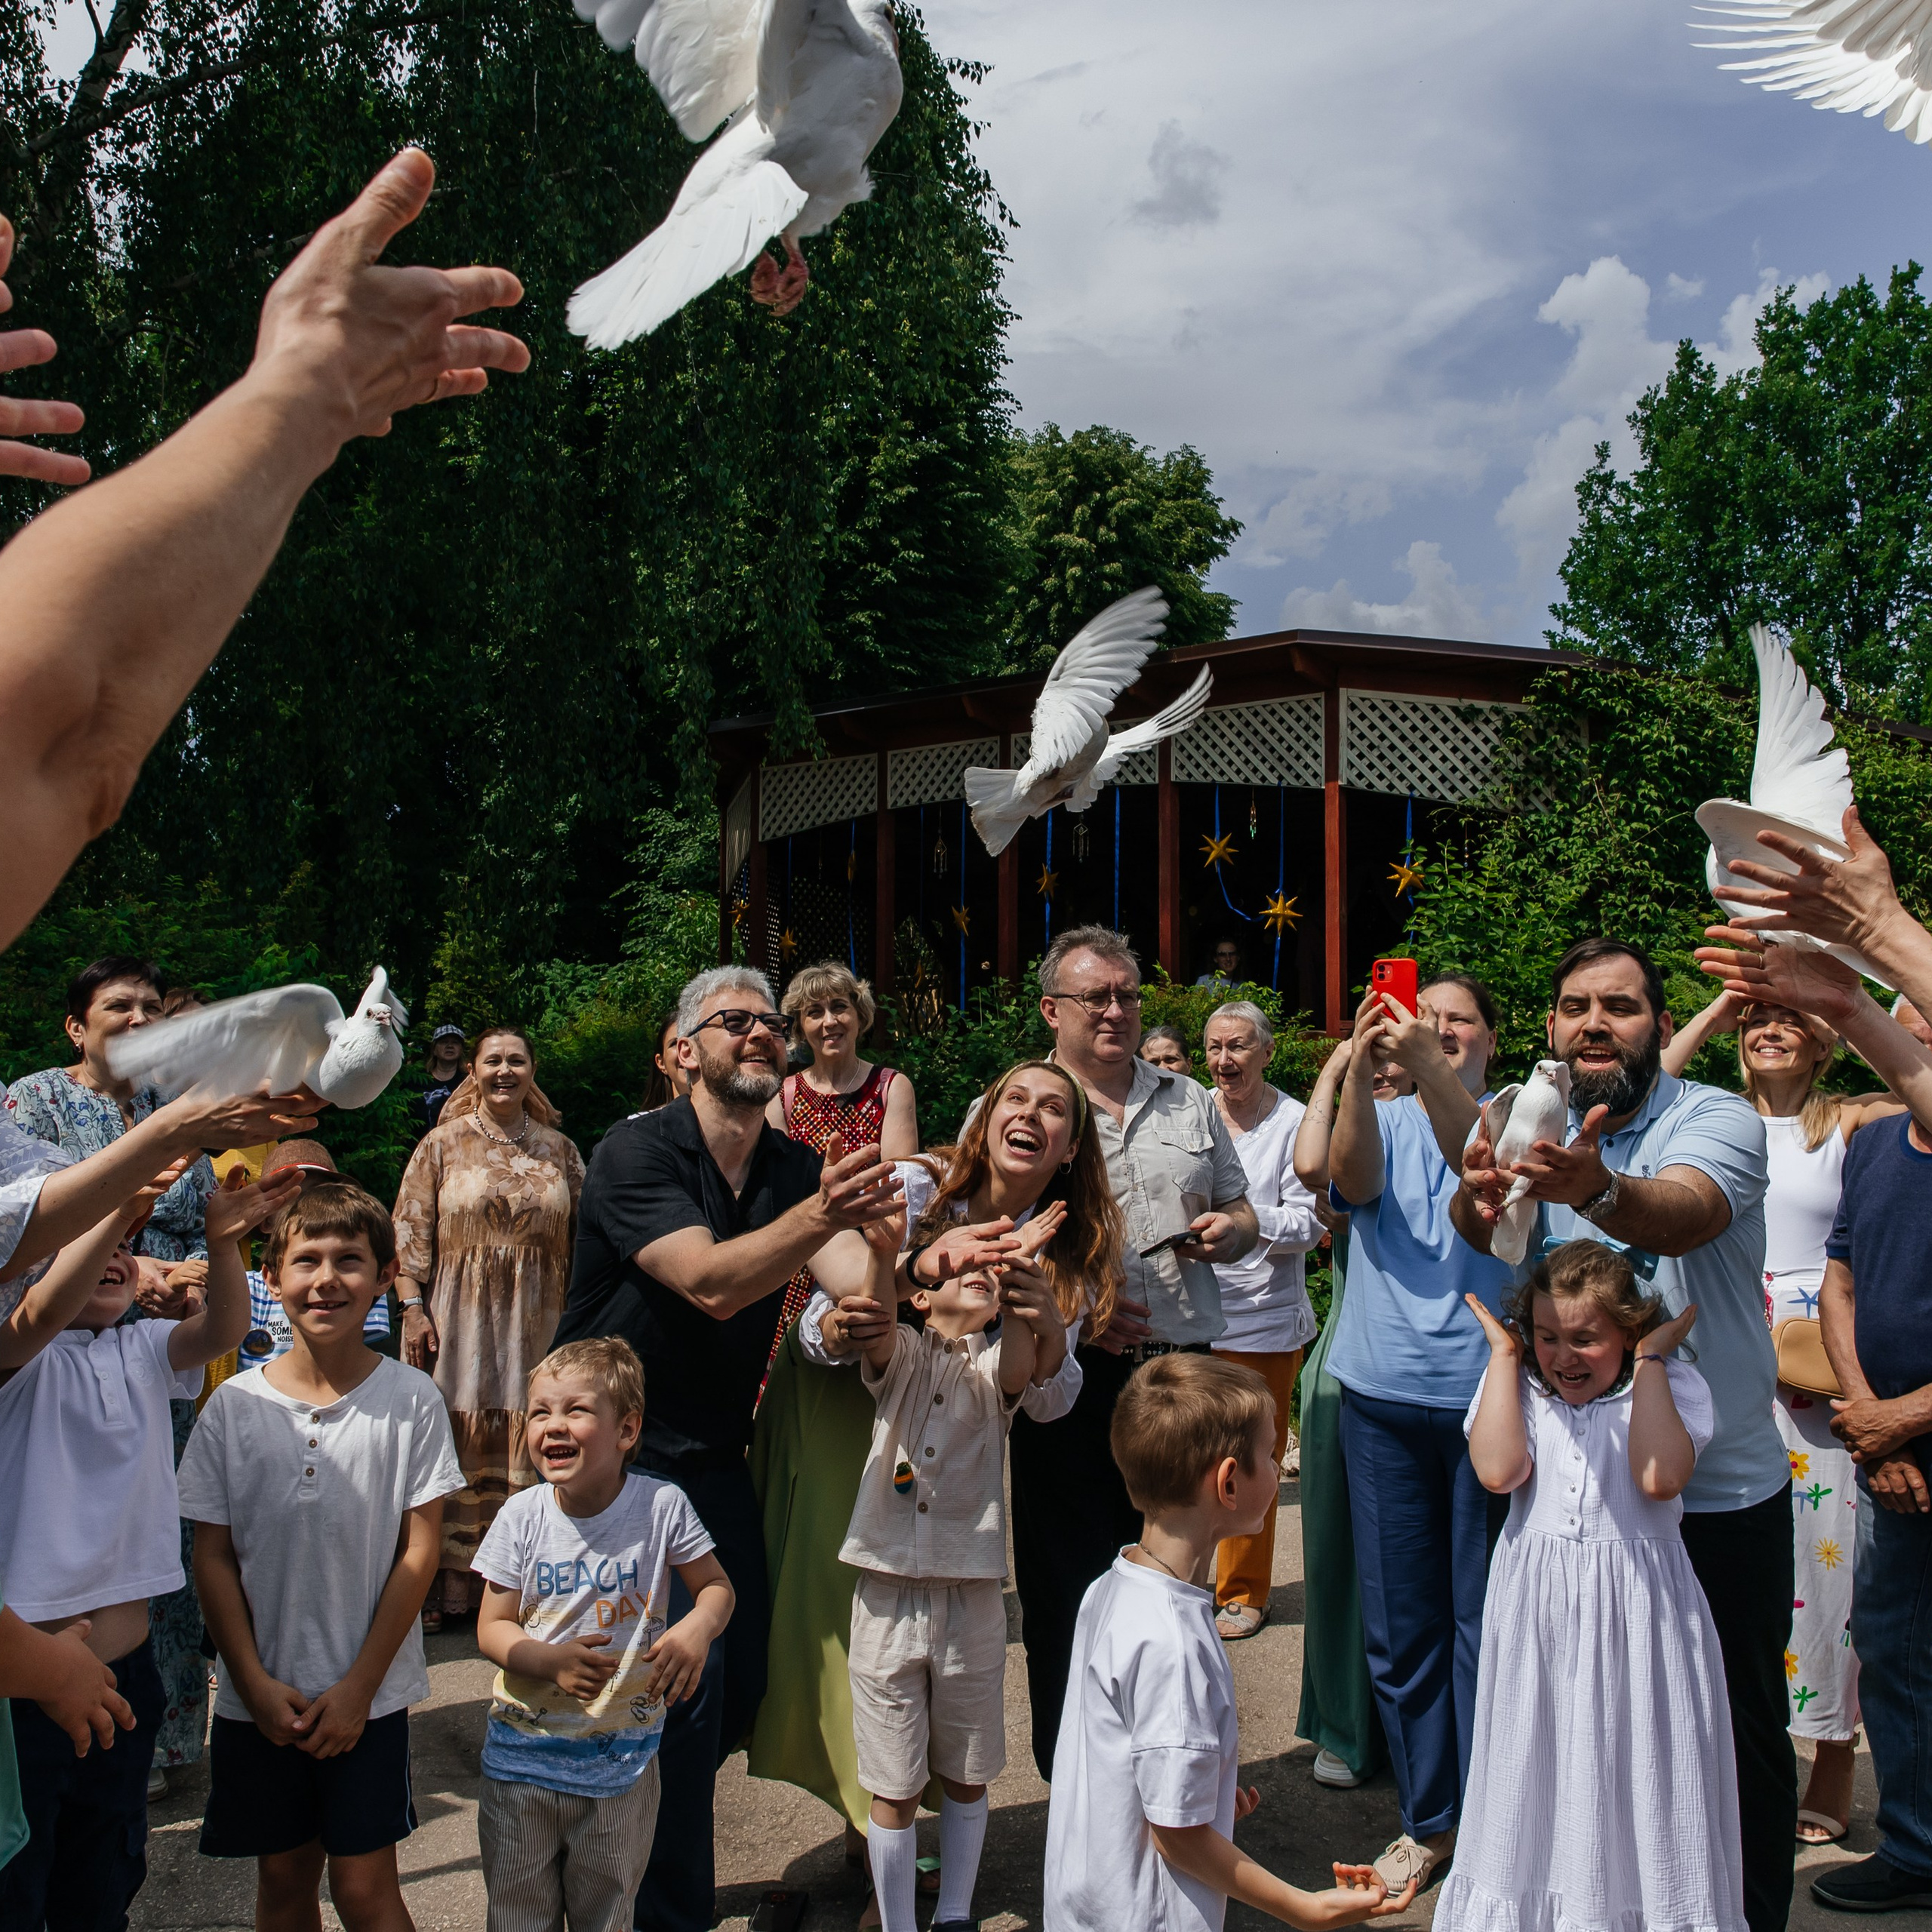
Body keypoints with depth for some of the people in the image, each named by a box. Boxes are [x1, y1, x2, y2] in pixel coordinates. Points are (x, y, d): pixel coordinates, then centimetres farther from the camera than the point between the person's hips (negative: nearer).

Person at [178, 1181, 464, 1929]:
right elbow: (213, 1557, 1)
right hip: (260, 1696, 2)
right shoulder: (234, 1404, -3)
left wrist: (359, 1686, -8)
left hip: (370, 1696, -2)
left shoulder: (410, 1400, -8)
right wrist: (256, 1683, -6)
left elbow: (419, 1551, -6)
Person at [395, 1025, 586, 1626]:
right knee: (456, 1447, 1)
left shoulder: (560, 1151, 9)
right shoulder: (443, 1144, 3)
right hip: (460, 1322, -2)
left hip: (537, 1323, 2)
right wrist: (413, 1308, -8)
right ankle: (451, 1584, 11)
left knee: (527, 1450, 4)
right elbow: (410, 1231, 0)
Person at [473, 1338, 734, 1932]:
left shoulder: (662, 1506, -12)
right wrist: (550, 1660, -24)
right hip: (525, 1754, 1)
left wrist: (697, 1628, -23)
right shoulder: (522, 1516, -8)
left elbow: (716, 1586, -1)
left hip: (622, 1761, -1)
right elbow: (492, 1628, -4)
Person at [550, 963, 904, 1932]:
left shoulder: (795, 1167, 1)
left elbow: (860, 1279, -15)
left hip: (716, 1456, 6)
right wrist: (818, 1215, -47)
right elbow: (710, 1283, -31)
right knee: (682, 1688, -11)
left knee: (740, 1686, 11)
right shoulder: (638, 1152, -17)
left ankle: (637, 1854, 36)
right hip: (620, 1455, -6)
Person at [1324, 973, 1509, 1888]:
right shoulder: (1384, 1122, 9)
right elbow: (1352, 1178, -13)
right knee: (1400, 1622, 10)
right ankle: (1426, 1818, 24)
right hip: (1385, 1399, 3)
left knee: (1485, 1617, 3)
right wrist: (1359, 1069, -29)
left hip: (1487, 1396, -2)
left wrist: (1428, 1068, -37)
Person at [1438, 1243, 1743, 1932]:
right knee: (1540, 1765, 12)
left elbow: (1660, 1478, -23)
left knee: (1633, 1768, 5)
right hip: (1540, 1615, 2)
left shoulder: (1671, 1389, -4)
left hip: (1634, 1615, -2)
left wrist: (1650, 1363, -16)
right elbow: (1498, 1470, -17)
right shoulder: (1516, 1386, 2)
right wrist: (1505, 1356, -10)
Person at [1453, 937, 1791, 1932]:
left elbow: (1684, 1216, -35)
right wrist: (1479, 1193, -42)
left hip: (1720, 1487, -4)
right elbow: (1488, 1235, -18)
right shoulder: (1536, 1128, 1)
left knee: (1738, 1734, 7)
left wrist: (1597, 1190, -57)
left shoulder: (1717, 1120, -13)